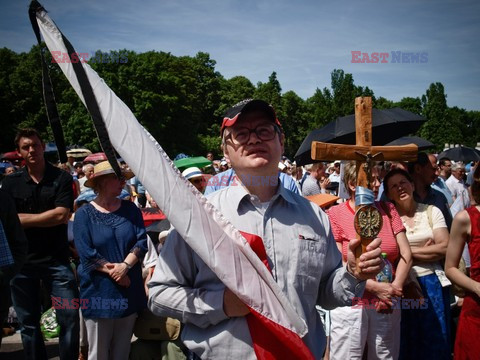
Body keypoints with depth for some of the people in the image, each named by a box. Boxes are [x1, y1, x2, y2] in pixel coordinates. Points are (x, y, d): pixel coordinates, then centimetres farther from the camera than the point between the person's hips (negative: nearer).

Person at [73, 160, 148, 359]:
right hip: (98, 292, -3)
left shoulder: (130, 209, 5)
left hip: (130, 291, 3)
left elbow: (142, 241, -4)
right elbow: (86, 254, -12)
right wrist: (114, 273, -13)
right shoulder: (84, 214, -6)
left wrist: (125, 265, -19)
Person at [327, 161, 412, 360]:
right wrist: (375, 287, -15)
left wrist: (395, 288, -9)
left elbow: (406, 254, 4)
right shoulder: (335, 214, -7)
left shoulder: (388, 209, 6)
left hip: (387, 305, 4)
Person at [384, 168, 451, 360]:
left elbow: (446, 248, -5)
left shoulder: (431, 211, 4)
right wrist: (428, 250, -10)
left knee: (435, 341, 11)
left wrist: (409, 252, -10)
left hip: (433, 284, 2)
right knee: (407, 342, 11)